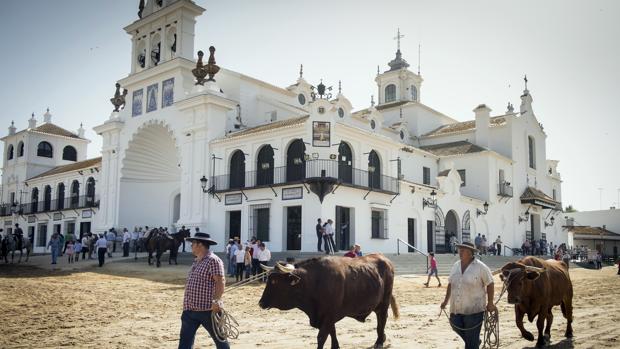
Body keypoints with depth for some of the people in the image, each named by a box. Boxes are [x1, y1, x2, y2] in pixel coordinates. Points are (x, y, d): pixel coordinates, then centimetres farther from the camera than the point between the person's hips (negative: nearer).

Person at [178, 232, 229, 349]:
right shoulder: (196, 262, 16)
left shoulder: (213, 260, -12)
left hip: (208, 309, -8)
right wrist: (187, 304, 24)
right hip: (190, 309, 8)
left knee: (219, 339, 9)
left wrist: (216, 301, -29)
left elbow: (220, 281, -20)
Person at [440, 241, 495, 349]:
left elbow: (490, 284, -4)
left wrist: (490, 303, -5)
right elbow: (450, 284, 15)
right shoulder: (455, 266, 6)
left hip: (474, 309, -6)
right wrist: (446, 300, 16)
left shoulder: (480, 267, -11)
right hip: (456, 308, 6)